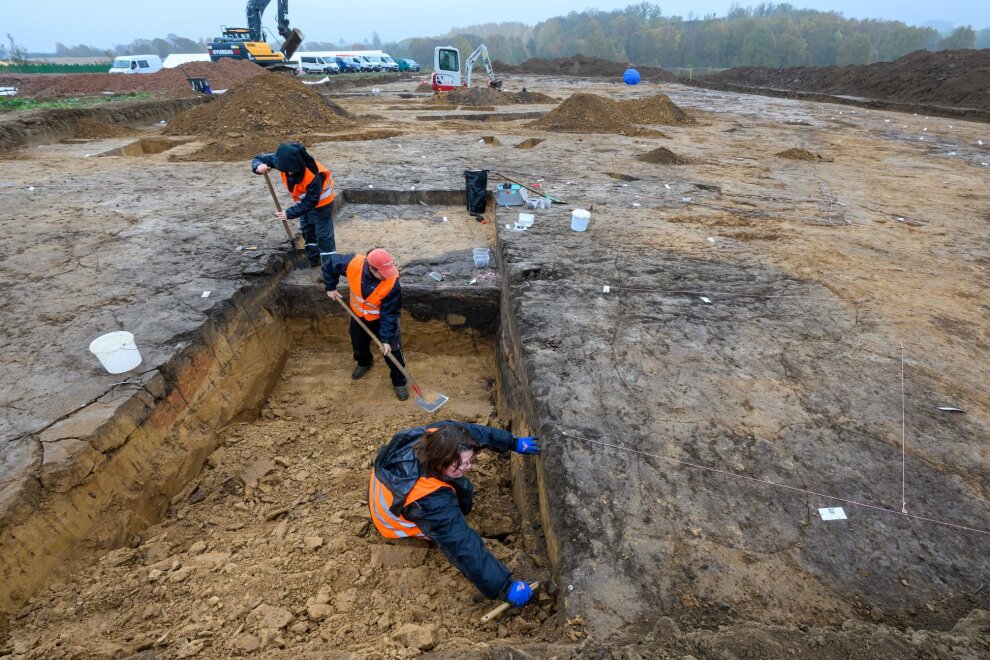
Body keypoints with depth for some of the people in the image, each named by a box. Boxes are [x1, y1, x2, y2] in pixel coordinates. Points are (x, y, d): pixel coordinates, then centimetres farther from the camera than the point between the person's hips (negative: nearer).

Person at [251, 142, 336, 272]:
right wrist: (259, 166, -40)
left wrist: (289, 213, -33)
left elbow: (311, 201, -31)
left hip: (321, 200, -7)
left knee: (323, 234, -8)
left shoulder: (313, 175, -41)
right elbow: (258, 159, -14)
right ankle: (314, 259, 34)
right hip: (304, 199, 8)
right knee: (306, 229, 18)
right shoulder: (284, 160, -25)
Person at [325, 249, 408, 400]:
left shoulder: (392, 282, -37)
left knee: (392, 350, 0)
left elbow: (389, 313, -28)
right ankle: (364, 363, 57)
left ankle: (399, 381, 23)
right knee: (358, 345, 24)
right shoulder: (353, 263, -32)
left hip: (381, 318, -3)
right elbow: (329, 265, -11)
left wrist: (386, 339, -28)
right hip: (359, 315, 3)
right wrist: (331, 288, -5)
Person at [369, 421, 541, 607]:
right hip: (393, 521, -5)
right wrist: (505, 587, -42)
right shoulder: (430, 500, -45)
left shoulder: (436, 436, -31)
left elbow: (476, 431, -14)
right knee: (463, 496, -12)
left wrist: (515, 443, -5)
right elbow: (464, 546, -44)